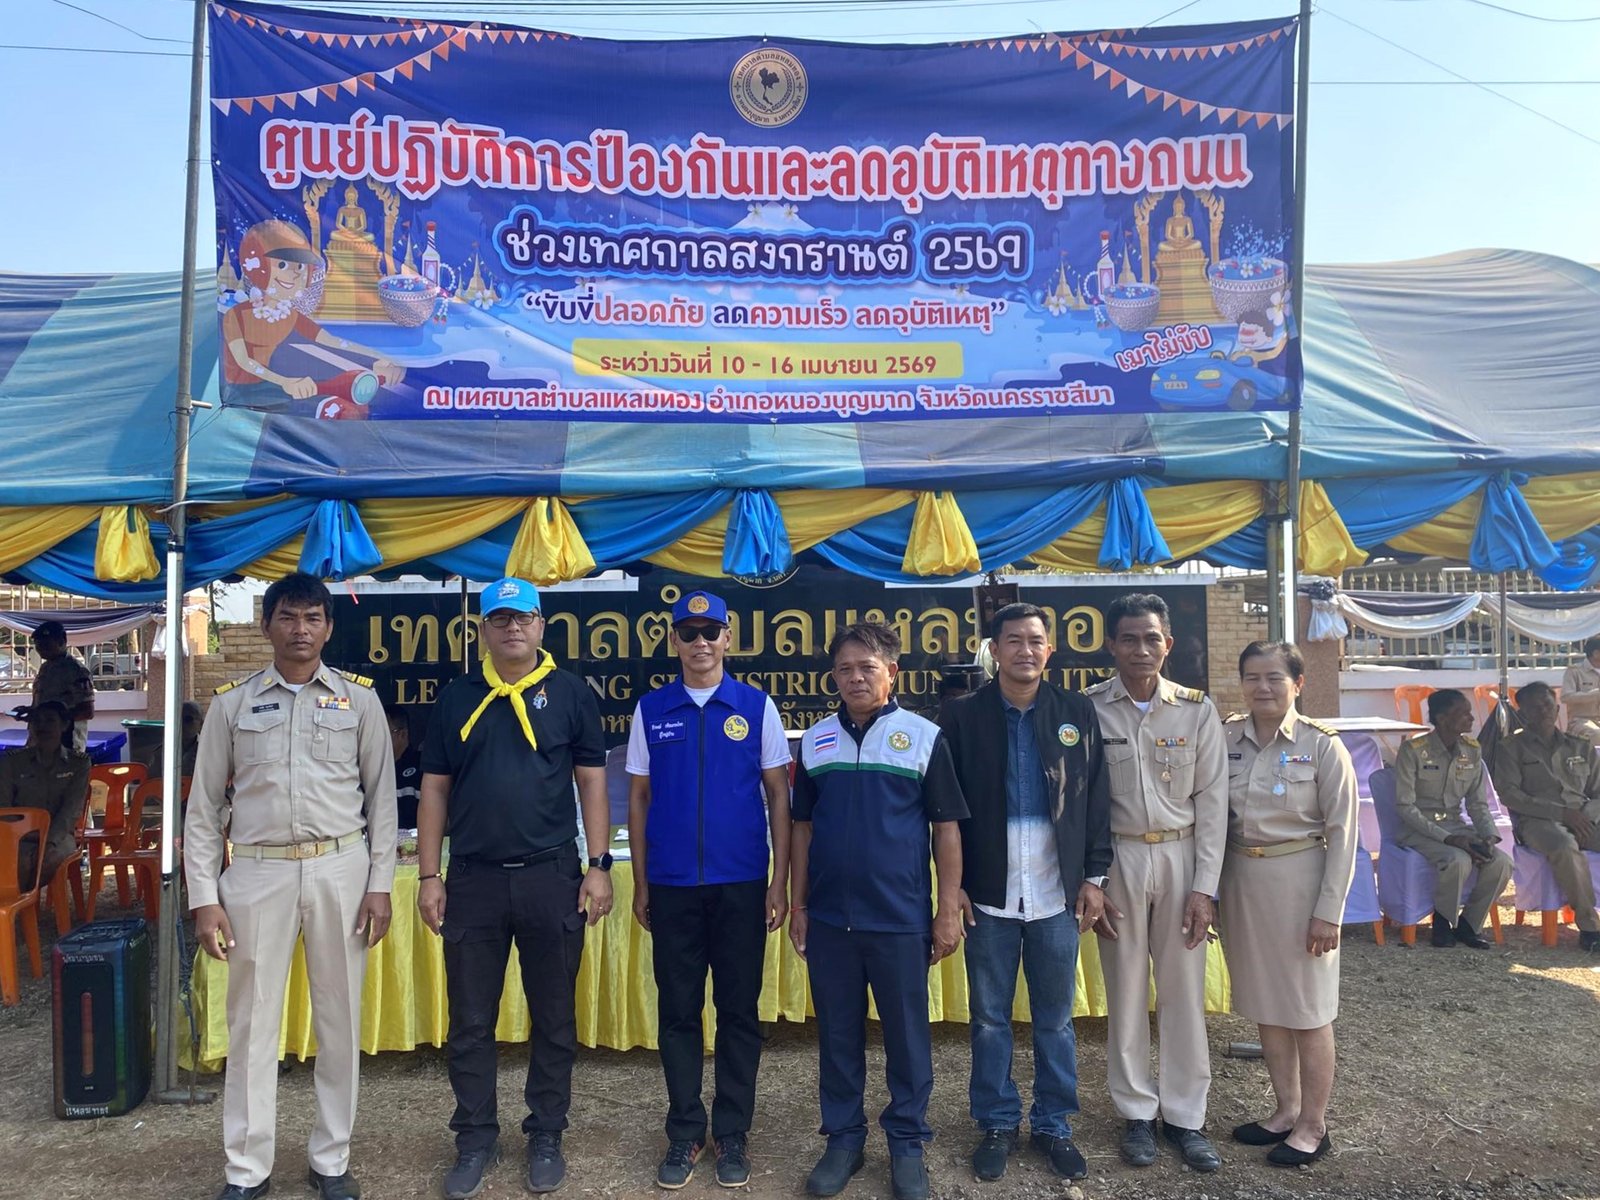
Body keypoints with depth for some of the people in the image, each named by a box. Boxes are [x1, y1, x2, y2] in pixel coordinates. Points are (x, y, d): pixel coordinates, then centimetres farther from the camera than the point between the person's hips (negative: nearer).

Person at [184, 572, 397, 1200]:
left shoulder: (358, 699, 4)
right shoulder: (232, 703, 5)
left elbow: (382, 796, 5)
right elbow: (204, 807, 6)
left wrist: (379, 884, -1)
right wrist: (204, 898, 0)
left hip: (340, 870, 0)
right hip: (258, 871, 0)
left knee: (339, 1019, 8)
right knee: (252, 1021, 7)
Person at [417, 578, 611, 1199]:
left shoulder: (570, 693, 1)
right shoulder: (457, 697, 6)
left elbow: (592, 782, 2)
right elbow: (434, 790, 7)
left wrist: (599, 866, -4)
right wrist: (429, 876, 2)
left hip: (552, 877, -1)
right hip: (473, 880, 2)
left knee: (553, 1017, 9)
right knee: (470, 1021, 10)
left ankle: (546, 1137, 25)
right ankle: (475, 1139, 26)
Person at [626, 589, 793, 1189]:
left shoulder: (756, 706, -1)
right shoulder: (651, 710, 3)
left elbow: (778, 797, 1)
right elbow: (638, 798, 7)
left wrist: (779, 883, -3)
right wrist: (640, 884, 5)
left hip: (741, 884, -1)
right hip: (672, 886, 1)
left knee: (738, 1012, 9)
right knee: (678, 1012, 10)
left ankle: (733, 1134, 24)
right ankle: (684, 1133, 26)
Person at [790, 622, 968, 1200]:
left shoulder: (923, 736, -4)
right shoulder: (815, 741, 5)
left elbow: (946, 828, -2)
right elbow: (803, 826, 10)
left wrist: (949, 909, -5)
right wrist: (797, 904, 7)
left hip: (901, 919, -2)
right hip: (829, 919, 3)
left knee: (907, 1035, 9)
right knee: (837, 1034, 13)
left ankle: (907, 1142, 27)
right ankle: (843, 1137, 30)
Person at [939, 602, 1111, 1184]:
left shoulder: (1077, 713, 3)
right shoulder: (965, 716, -1)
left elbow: (1097, 800, 5)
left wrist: (1094, 876, 2)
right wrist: (953, 883, -3)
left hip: (1058, 895, 1)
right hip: (988, 895, -1)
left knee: (1055, 1020, 12)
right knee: (990, 1019, 10)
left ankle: (1054, 1125, 28)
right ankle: (997, 1123, 26)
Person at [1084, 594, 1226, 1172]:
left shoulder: (1196, 709, -2)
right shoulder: (1089, 709, -5)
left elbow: (1212, 800, 0)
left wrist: (1204, 886, -4)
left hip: (1180, 856, 1)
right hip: (1116, 858, -1)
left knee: (1184, 991, 7)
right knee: (1125, 990, 9)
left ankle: (1185, 1115, 23)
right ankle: (1138, 1112, 24)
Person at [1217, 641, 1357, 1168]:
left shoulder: (1322, 745, -10)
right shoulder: (1225, 737, -1)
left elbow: (1342, 833, -8)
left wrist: (1328, 910, -11)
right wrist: (1211, 888, -1)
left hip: (1299, 879, -4)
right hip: (1241, 878, 4)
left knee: (1307, 1008, 7)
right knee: (1264, 1002, 15)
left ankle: (1313, 1125, 23)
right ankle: (1286, 1110, 31)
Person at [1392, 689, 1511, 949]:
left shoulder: (1472, 750, 4)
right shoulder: (1413, 750, -15)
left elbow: (1477, 803, 10)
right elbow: (1404, 806, -16)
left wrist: (1489, 835, -10)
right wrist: (1446, 838, -23)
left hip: (1456, 826, 6)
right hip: (1419, 829, -6)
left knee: (1501, 863, -20)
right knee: (1458, 861, -33)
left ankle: (1469, 924, 3)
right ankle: (1443, 920, -4)